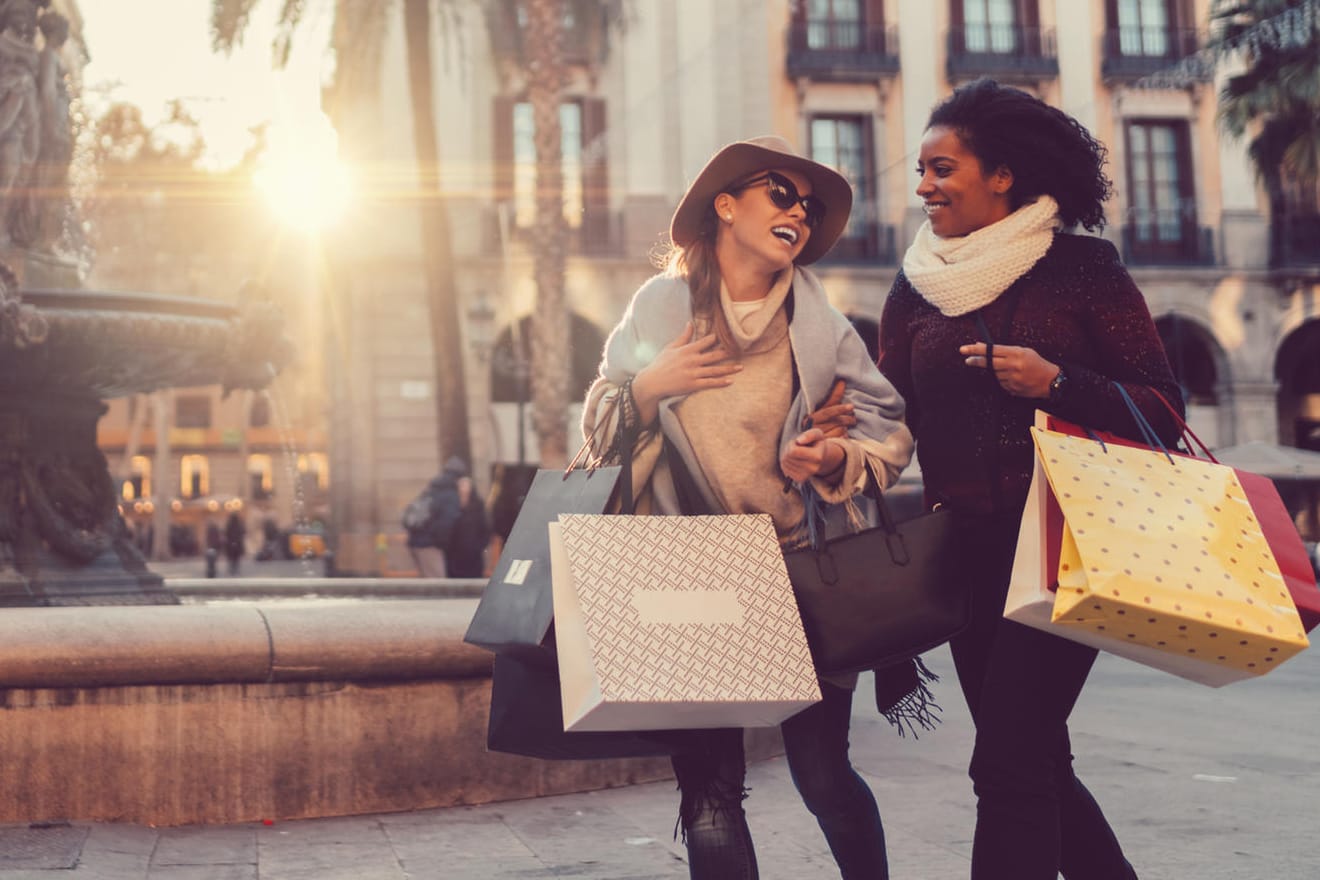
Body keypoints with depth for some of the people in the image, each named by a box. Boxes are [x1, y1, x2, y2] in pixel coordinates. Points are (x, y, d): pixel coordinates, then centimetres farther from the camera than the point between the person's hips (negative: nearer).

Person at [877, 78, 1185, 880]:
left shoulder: (1081, 267, -3)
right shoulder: (917, 289, 10)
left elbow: (1162, 411, -4)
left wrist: (1055, 384, -19)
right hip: (970, 555, 5)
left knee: (1008, 763, -11)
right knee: (1036, 762, 13)